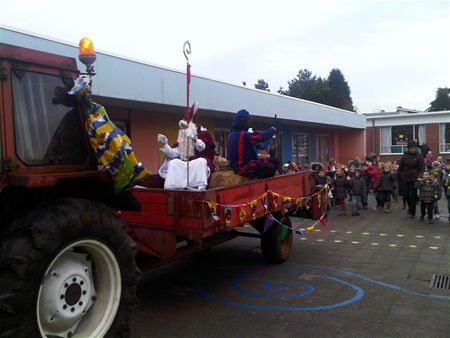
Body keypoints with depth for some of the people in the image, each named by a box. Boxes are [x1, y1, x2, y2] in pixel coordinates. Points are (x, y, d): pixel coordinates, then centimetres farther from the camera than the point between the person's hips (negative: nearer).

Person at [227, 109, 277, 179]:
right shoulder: (244, 135, -20)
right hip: (244, 168, -10)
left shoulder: (232, 134, 10)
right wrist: (272, 130, -2)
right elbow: (262, 137, -20)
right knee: (270, 167, -25)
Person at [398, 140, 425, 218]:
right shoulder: (404, 156, 2)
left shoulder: (419, 157, -4)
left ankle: (412, 212, 14)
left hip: (414, 179, -2)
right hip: (405, 178, 2)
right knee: (405, 194, 4)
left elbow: (422, 168, -5)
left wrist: (419, 177, -16)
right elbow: (400, 167, 7)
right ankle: (410, 207, 30)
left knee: (413, 196, 1)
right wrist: (399, 176, 5)